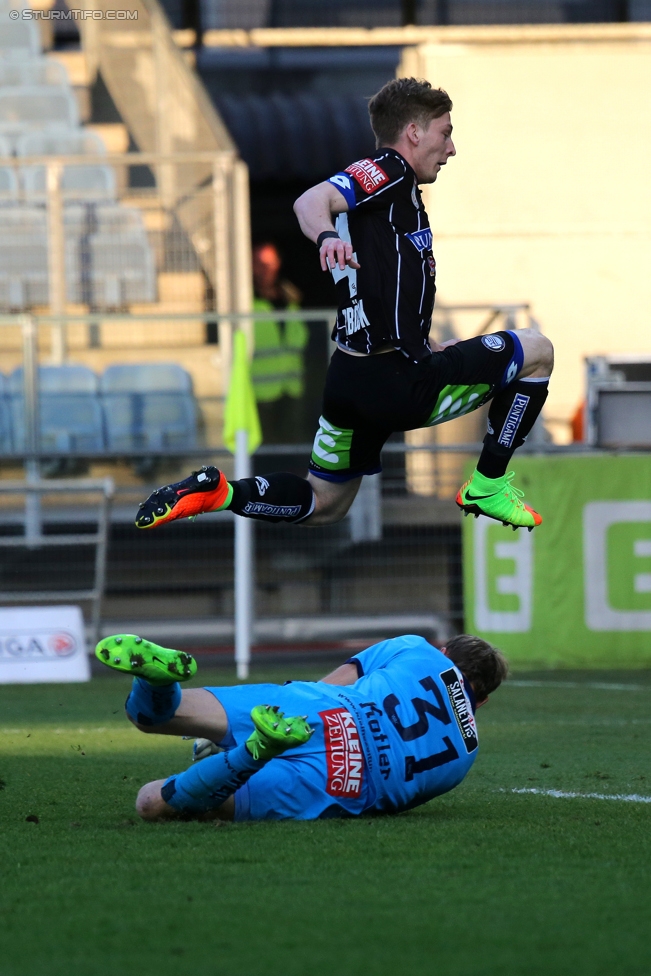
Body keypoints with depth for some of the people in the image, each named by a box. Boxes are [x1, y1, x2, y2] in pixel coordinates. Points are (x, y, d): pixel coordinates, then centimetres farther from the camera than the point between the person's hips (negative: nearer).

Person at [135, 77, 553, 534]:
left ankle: (215, 490, 1)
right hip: (400, 383, -10)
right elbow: (312, 200, -27)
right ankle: (488, 487, 9)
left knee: (324, 505, 21)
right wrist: (327, 235, -48)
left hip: (349, 379, 10)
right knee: (537, 350, 6)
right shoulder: (390, 171, -8)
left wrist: (427, 351, 34)